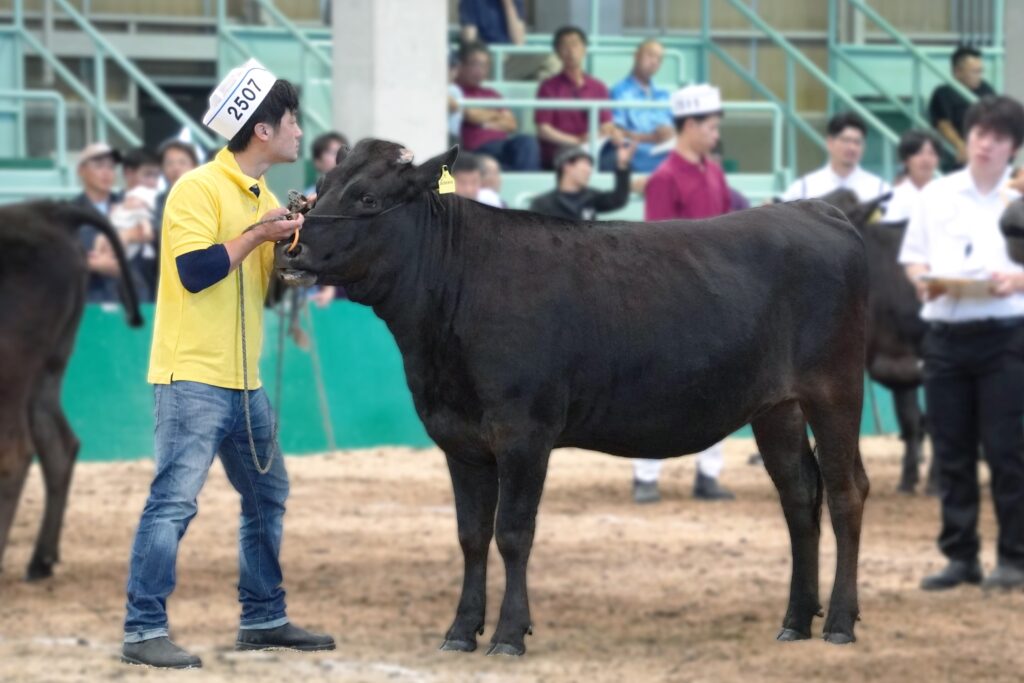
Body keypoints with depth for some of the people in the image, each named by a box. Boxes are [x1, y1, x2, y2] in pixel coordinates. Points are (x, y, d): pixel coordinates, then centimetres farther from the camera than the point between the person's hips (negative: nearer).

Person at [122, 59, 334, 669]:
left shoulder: (263, 197, 15)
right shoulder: (199, 190, -11)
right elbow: (194, 271, -20)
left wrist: (294, 238, 4)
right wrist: (257, 235, -16)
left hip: (244, 382, 9)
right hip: (194, 377, -9)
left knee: (269, 498, 15)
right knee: (175, 502, -12)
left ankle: (264, 619, 26)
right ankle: (144, 631, -11)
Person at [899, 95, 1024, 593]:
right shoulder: (936, 195, 10)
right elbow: (912, 256, 13)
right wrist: (923, 280, -8)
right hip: (945, 332, 3)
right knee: (951, 452, 7)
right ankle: (959, 556, 14)